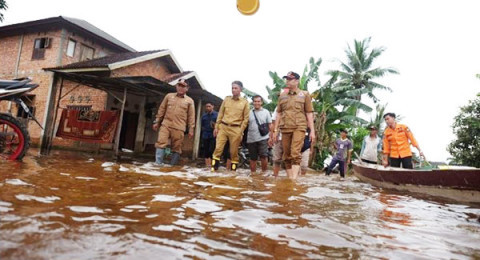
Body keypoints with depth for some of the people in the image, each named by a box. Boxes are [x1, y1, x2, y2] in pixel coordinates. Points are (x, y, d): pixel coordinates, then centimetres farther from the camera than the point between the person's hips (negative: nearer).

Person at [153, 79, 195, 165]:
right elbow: (161, 109, 15)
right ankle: (158, 164, -8)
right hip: (165, 125, 2)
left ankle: (173, 166, 12)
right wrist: (157, 122, 12)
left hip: (179, 128, -1)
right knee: (161, 143, -11)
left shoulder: (189, 101, 8)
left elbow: (191, 116, 5)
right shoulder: (169, 96, 13)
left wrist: (191, 129, 0)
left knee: (177, 148, 0)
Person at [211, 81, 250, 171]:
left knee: (234, 152, 3)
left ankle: (233, 170, 14)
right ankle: (213, 168, 2)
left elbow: (245, 118, 1)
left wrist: (241, 131, -6)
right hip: (223, 127, 2)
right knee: (218, 148, -4)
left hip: (235, 129, -2)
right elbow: (220, 114, 12)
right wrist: (216, 127, 6)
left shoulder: (245, 102, 3)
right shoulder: (226, 99, 10)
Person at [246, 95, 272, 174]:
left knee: (263, 156, -12)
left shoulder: (266, 112, 9)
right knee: (253, 158, 9)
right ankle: (253, 173, 24)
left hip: (263, 138, -1)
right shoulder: (249, 112, 8)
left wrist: (271, 137, 3)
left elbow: (270, 125, 9)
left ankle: (264, 172, 7)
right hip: (251, 139, 1)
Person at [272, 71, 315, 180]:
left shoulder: (304, 94, 8)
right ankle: (289, 178, 14)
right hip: (285, 129, 4)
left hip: (299, 127, -4)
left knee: (295, 154, -17)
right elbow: (279, 113, 17)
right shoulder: (282, 96, 15)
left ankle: (294, 179, -19)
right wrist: (275, 130, 12)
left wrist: (312, 131, 0)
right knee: (287, 156, 5)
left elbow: (309, 113, 6)